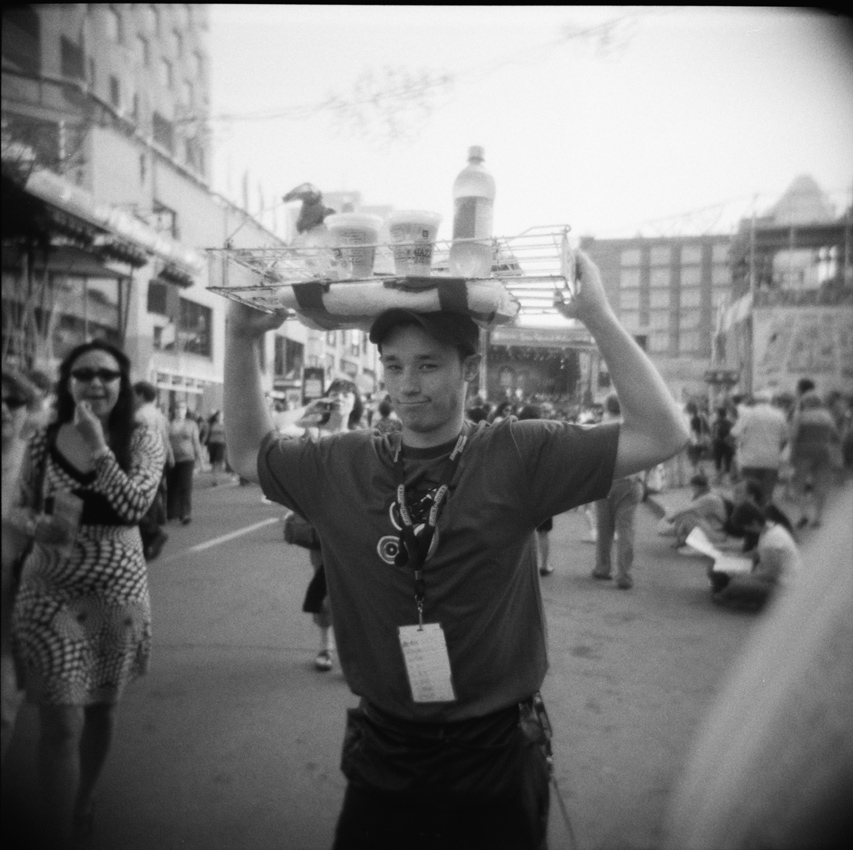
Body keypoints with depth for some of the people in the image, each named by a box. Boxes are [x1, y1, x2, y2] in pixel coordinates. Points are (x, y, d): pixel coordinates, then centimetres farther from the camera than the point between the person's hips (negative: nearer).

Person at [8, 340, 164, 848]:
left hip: (119, 589, 1)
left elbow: (136, 507, -20)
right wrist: (37, 525, -12)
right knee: (62, 722, -2)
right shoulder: (44, 441, -1)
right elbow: (22, 505, 9)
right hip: (51, 591, 0)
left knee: (102, 708, 18)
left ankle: (84, 801, 45)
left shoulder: (142, 440, -6)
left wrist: (99, 446, -24)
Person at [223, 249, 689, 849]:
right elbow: (249, 452, 11)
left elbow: (662, 435, -14)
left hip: (497, 752, -2)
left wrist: (598, 315, -22)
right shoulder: (344, 467, -3)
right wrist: (242, 337, 1)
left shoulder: (519, 456, -12)